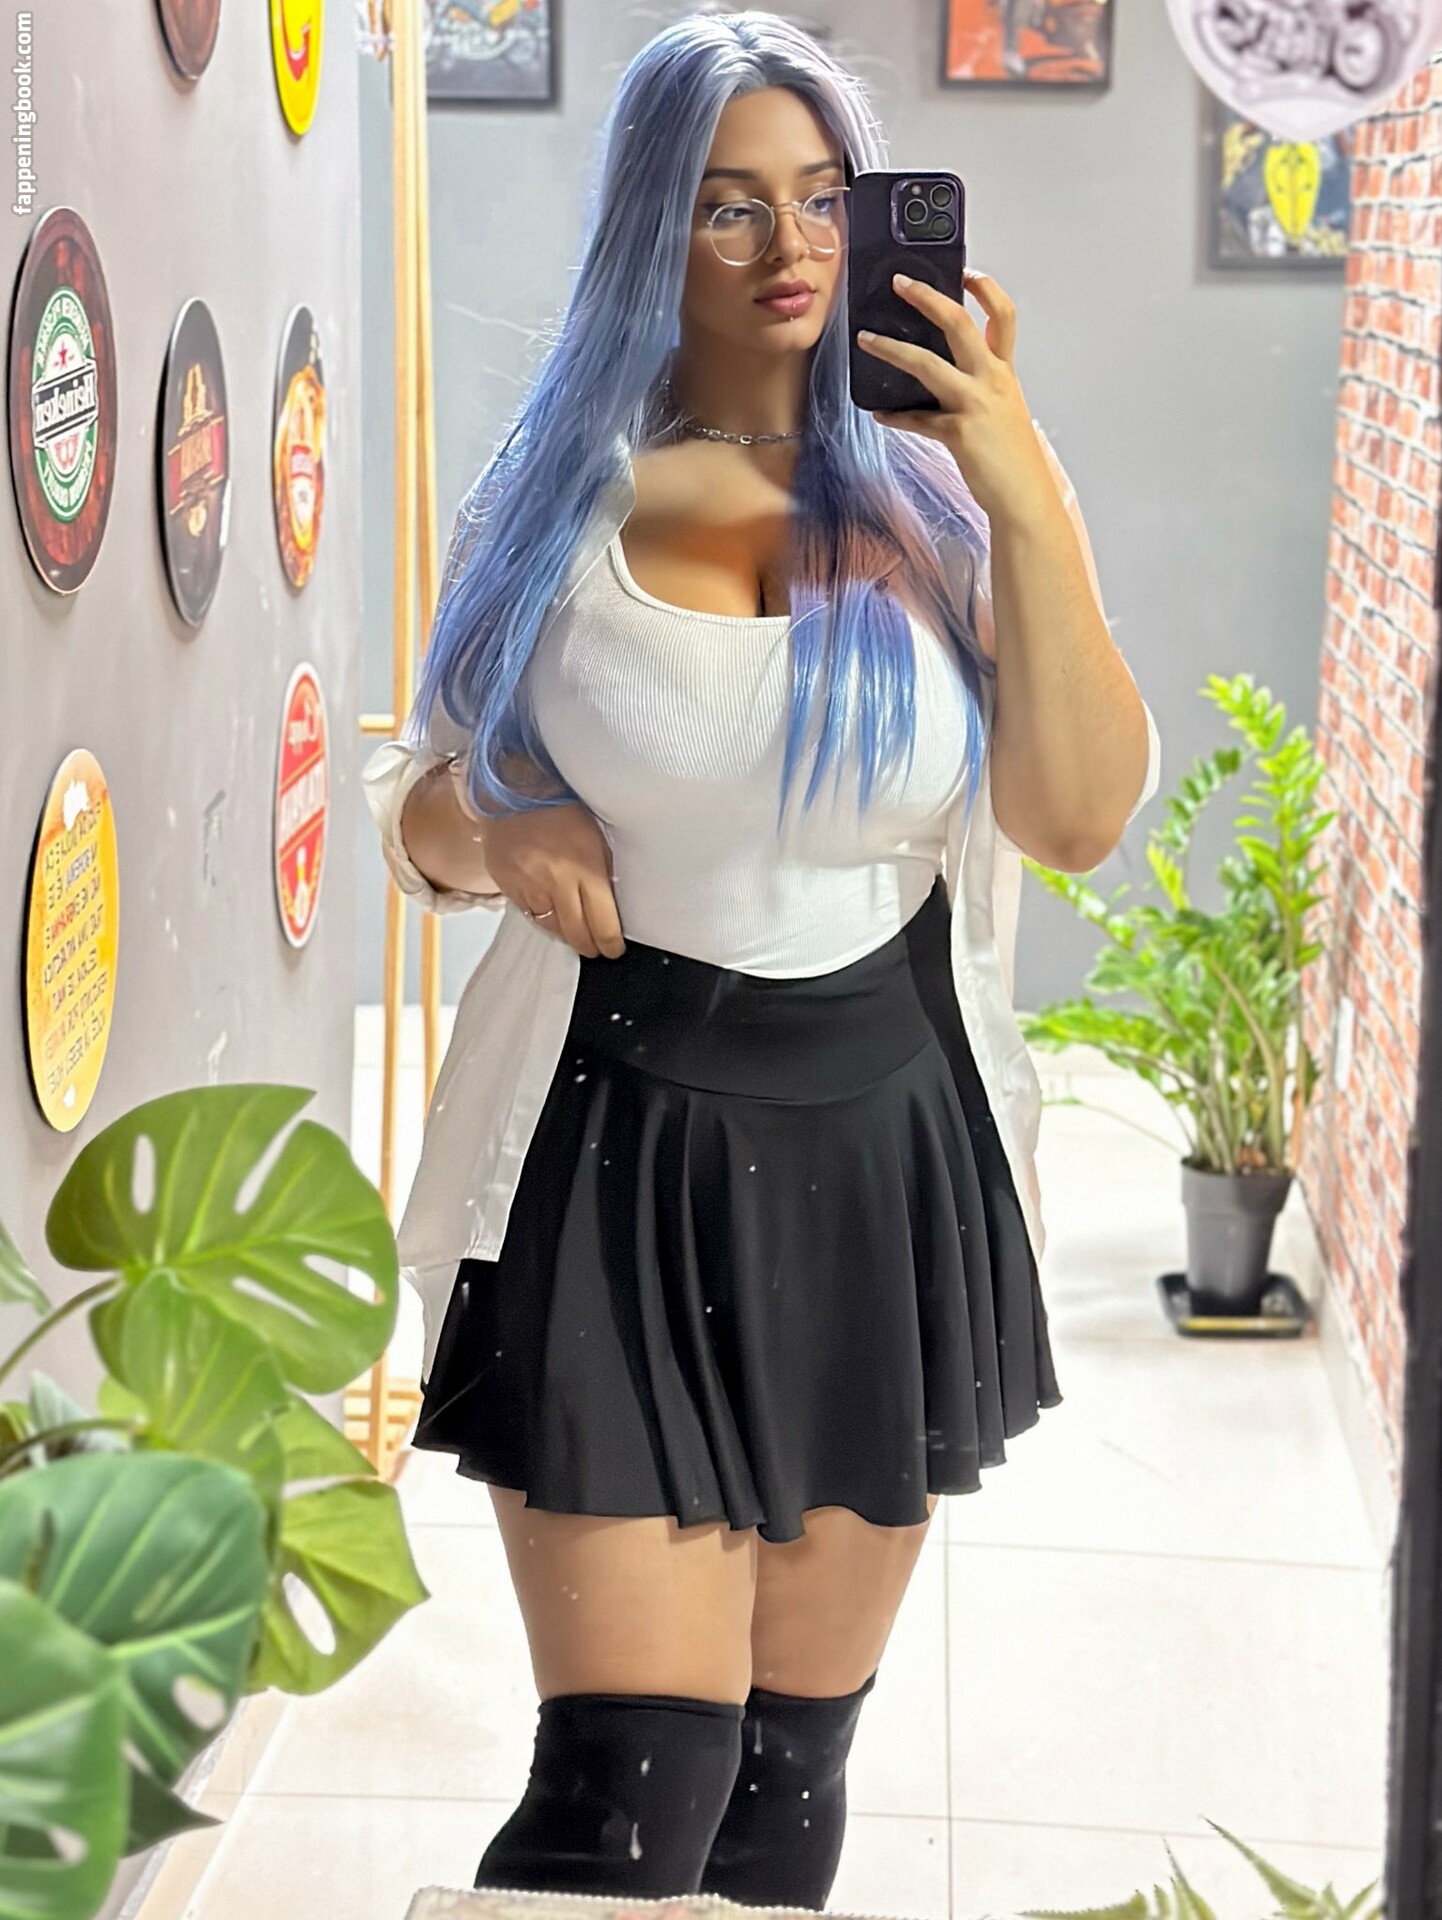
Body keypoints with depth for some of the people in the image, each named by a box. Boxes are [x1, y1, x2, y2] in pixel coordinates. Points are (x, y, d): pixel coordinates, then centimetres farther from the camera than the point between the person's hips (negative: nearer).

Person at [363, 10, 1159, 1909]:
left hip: (889, 1161, 2)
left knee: (793, 1755, 13)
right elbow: (420, 804, 11)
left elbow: (1082, 817, -11)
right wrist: (485, 829, -13)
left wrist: (1028, 501, -20)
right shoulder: (559, 496, 1)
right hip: (623, 1168, -1)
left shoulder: (943, 491, 0)